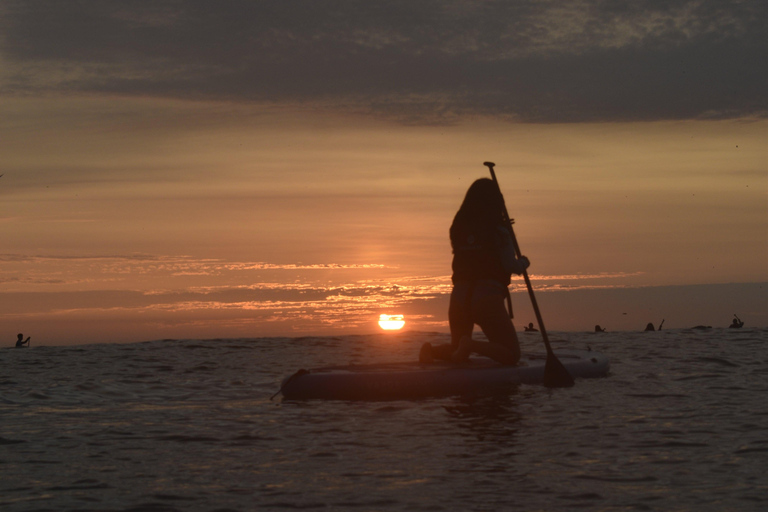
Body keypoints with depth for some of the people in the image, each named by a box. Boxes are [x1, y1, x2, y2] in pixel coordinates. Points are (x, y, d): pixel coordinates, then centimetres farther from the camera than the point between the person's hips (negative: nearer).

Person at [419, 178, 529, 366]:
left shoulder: (459, 227, 9)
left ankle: (432, 350, -9)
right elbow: (510, 266, -8)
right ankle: (471, 345, -23)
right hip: (488, 296, -5)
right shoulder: (498, 230, -5)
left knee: (457, 350, 23)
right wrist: (522, 263, 15)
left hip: (459, 294, 5)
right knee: (511, 355, 0)